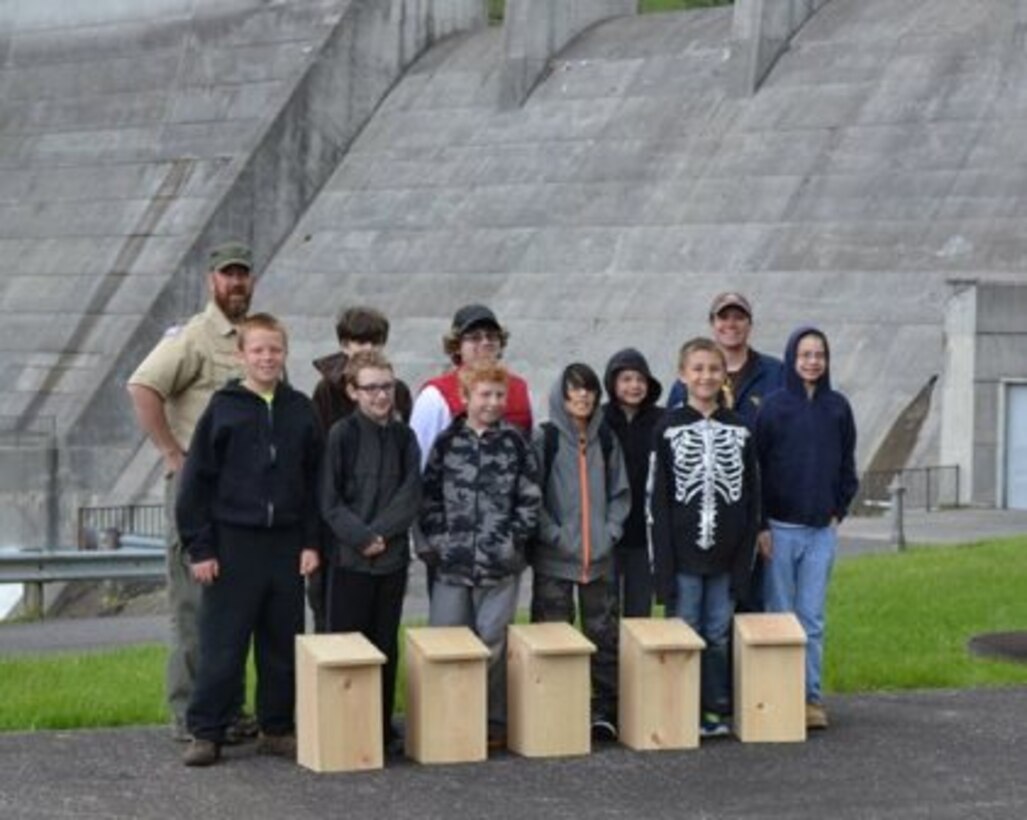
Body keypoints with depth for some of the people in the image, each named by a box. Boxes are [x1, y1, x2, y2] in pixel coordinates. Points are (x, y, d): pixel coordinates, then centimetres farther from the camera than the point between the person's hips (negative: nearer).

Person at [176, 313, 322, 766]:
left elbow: (315, 482, 10)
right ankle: (206, 733, 7)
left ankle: (277, 729, 19)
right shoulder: (224, 408, -2)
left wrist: (311, 541, 3)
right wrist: (199, 547, -7)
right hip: (233, 542, -3)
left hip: (286, 543, 3)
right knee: (222, 646, 0)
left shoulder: (301, 411, 7)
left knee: (283, 645, 9)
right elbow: (196, 481, -3)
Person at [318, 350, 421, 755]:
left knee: (386, 645, 9)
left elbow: (410, 496, 0)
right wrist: (361, 537, -15)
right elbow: (329, 500, -7)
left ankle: (383, 727, 15)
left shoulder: (403, 437, 7)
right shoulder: (341, 434, -5)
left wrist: (379, 532, -12)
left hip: (392, 556, 4)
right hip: (349, 558, -4)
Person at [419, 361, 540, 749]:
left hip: (500, 564, -1)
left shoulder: (514, 442, 3)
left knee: (493, 644, 3)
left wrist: (514, 538, -5)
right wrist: (435, 539, -2)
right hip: (452, 562, 1)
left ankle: (494, 720, 11)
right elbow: (429, 495, 6)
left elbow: (530, 498, 3)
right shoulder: (447, 442, 5)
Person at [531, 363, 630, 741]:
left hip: (600, 556, 4)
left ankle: (605, 709, 11)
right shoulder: (545, 439, -1)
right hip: (554, 557, -3)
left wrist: (610, 531, 0)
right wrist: (555, 536, -12)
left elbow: (621, 493, 14)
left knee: (604, 634, 5)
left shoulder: (606, 440, 11)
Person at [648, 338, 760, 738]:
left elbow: (752, 496, 8)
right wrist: (663, 561, -9)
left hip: (725, 554, 2)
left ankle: (716, 708, 14)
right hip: (684, 551, -2)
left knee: (719, 633, 7)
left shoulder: (739, 430, 7)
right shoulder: (669, 428, 0)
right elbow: (657, 496, -3)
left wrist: (746, 554, 0)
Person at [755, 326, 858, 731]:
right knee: (780, 616, 3)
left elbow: (847, 465, 14)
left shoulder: (838, 407, 6)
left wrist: (839, 511, 5)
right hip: (780, 527, -2)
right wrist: (760, 525, -7)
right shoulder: (774, 406, -3)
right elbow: (756, 466, -3)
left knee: (812, 618, 5)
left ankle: (811, 696, 10)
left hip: (822, 530, 2)